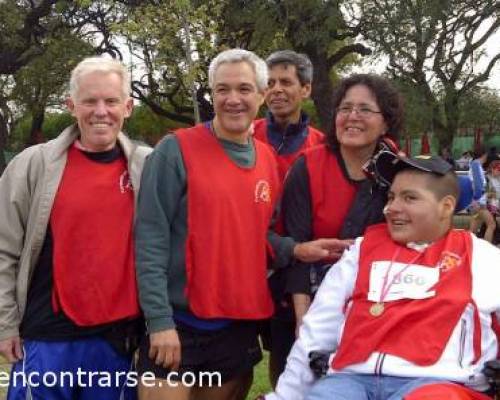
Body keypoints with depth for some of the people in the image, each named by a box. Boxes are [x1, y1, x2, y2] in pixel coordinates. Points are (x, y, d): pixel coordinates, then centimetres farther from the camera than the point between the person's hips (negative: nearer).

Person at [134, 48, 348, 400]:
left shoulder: (268, 160, 7)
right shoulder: (177, 150, -10)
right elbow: (151, 239, -13)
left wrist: (296, 250, -3)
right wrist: (160, 320, -17)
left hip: (241, 327, 5)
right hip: (178, 324, -5)